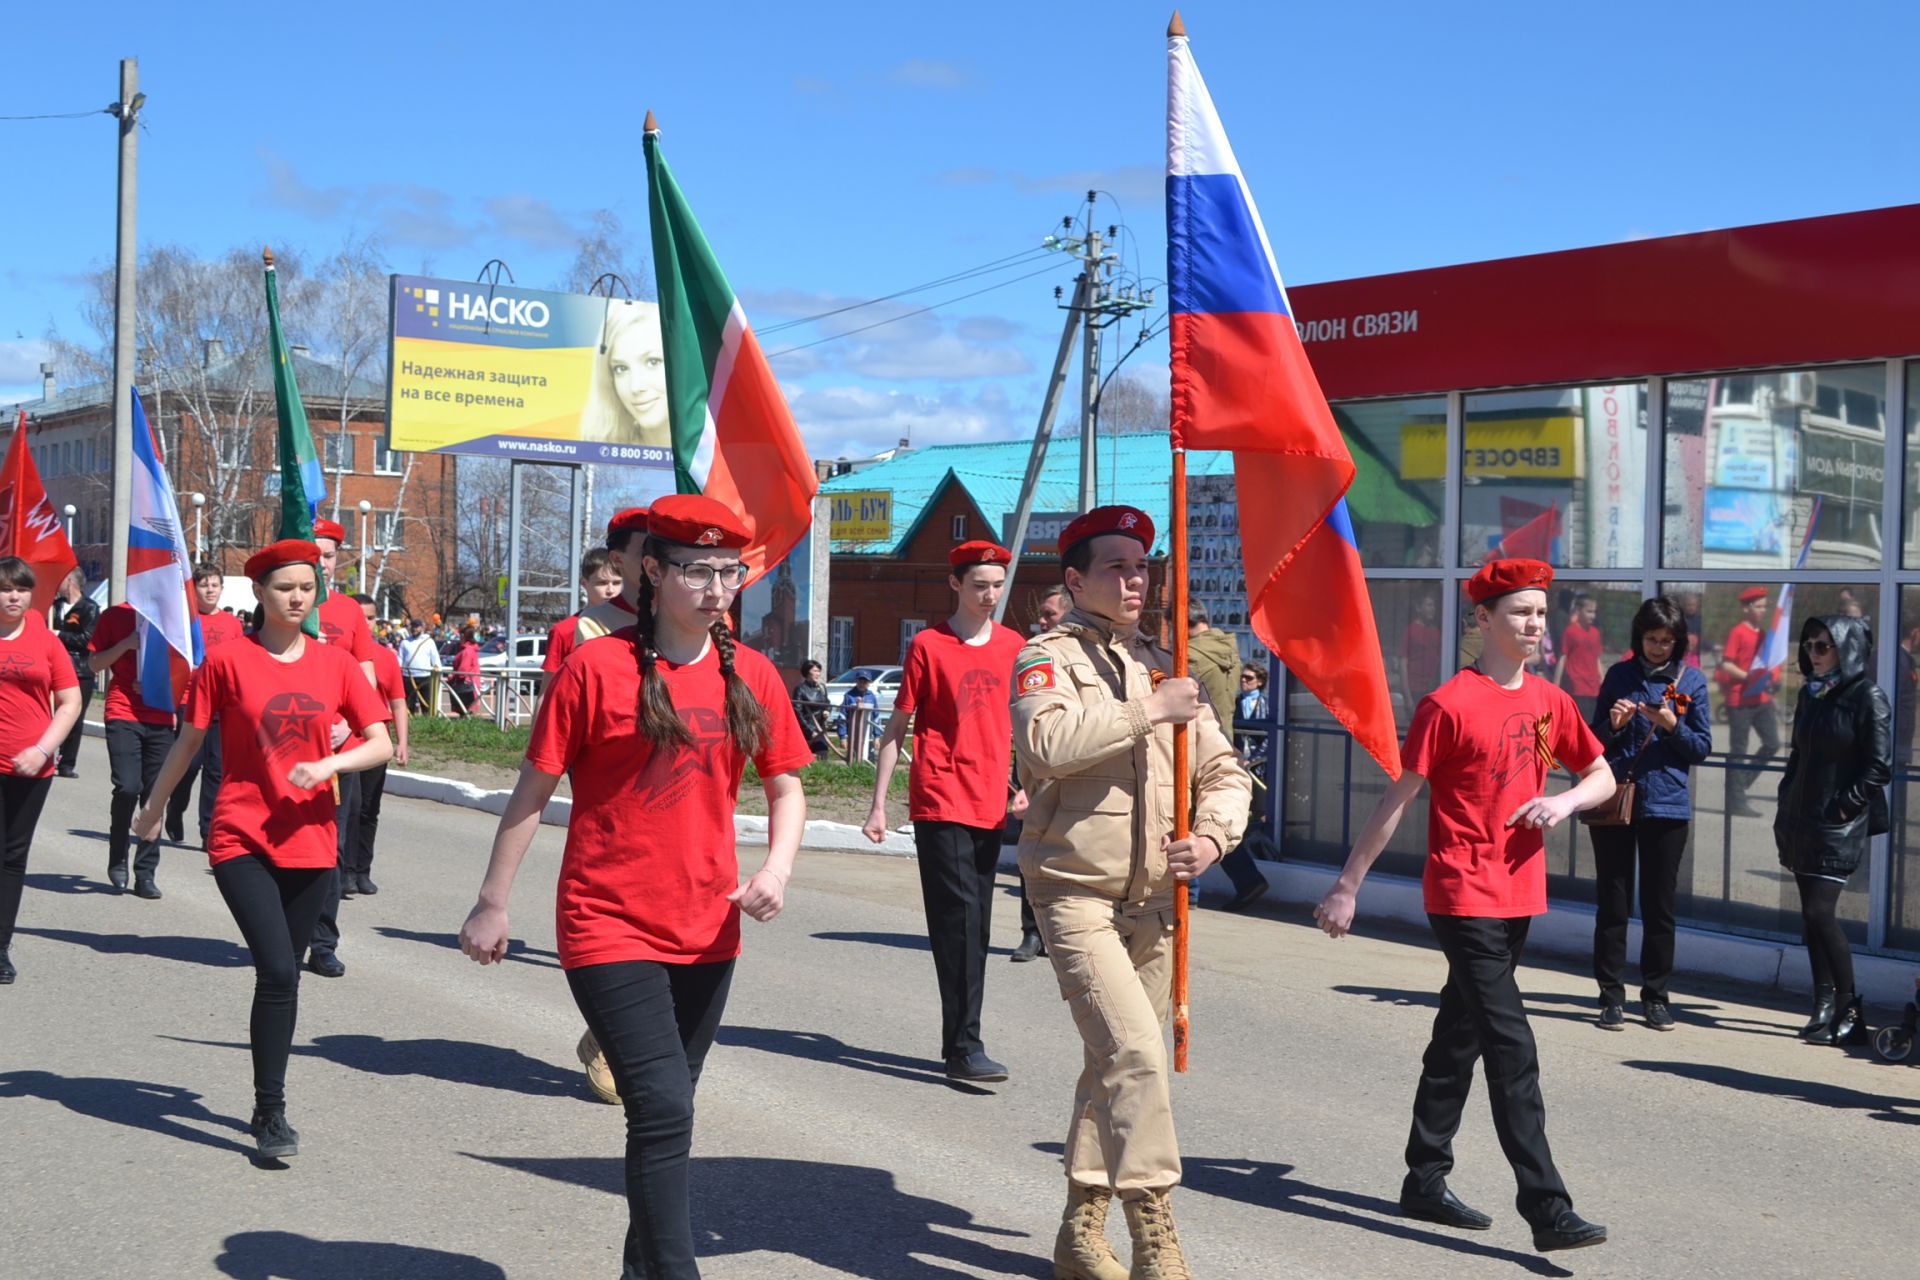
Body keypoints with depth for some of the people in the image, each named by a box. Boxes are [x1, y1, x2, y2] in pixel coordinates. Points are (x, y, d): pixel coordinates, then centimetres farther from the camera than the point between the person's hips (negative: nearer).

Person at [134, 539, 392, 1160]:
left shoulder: (336, 663, 3)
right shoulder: (228, 660, -4)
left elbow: (381, 744, 3)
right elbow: (188, 741, 6)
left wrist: (330, 763, -15)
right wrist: (154, 809, 15)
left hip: (311, 843, 3)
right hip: (241, 840, -3)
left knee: (283, 974, 10)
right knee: (278, 970, -16)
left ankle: (269, 1109, 25)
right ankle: (271, 1112, -4)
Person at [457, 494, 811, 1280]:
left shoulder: (751, 676, 3)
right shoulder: (598, 667, -9)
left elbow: (785, 785, 12)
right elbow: (534, 789, -4)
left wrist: (777, 868, -8)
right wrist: (492, 904, -1)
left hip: (706, 933, 5)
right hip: (610, 929, -5)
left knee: (664, 1112, 16)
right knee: (664, 1108, -14)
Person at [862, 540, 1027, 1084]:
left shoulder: (1012, 646, 9)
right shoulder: (928, 646, -3)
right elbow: (897, 727, 0)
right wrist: (878, 804, -2)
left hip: (991, 807, 5)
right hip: (941, 805, -5)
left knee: (974, 928, 9)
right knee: (961, 921, -11)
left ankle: (960, 1044, 17)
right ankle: (964, 1049, -9)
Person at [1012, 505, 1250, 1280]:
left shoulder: (1165, 669, 15)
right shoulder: (1049, 657, -4)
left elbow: (1223, 772, 14)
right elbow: (1048, 742, -25)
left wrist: (1211, 837, -6)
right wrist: (1148, 711, -21)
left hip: (1151, 900, 7)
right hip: (1076, 892, -6)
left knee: (1114, 1066, 13)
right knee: (1136, 1055, -18)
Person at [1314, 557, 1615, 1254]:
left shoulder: (1550, 701, 9)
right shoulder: (1448, 705, -10)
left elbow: (1603, 777, 19)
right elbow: (1396, 799, -8)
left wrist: (1567, 800, -5)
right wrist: (1347, 886, -8)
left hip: (1519, 896, 7)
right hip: (1465, 898, -7)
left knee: (1461, 1038, 15)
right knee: (1512, 1048, -10)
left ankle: (1425, 1182, 26)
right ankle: (1547, 1209, -9)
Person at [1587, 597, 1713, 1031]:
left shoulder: (1692, 681, 3)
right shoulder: (1619, 676, 6)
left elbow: (1702, 747, 2)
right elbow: (1595, 740, 10)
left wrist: (1672, 725, -15)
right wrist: (1614, 724, -11)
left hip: (1666, 805, -1)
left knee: (1659, 904, 5)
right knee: (1612, 901, 3)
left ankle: (1656, 995, 15)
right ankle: (1611, 995, 9)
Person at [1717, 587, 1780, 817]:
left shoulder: (1762, 633, 14)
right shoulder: (1738, 632, -10)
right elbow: (1725, 664, -15)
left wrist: (1769, 689, 14)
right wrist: (1748, 677, -24)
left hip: (1761, 699, 8)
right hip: (1740, 700, -8)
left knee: (1772, 744, 5)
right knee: (1738, 751, -2)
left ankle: (1741, 784, 19)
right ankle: (1736, 802, 4)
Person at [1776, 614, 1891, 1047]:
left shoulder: (1867, 696, -8)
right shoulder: (1810, 694, 13)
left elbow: (1880, 766, -11)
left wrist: (1846, 805, -13)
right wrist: (1786, 809, 13)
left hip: (1839, 827, -7)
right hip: (1802, 822, 7)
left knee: (1820, 911, -13)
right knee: (1812, 915, 7)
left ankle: (1849, 1011, -5)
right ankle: (1825, 1007, 13)